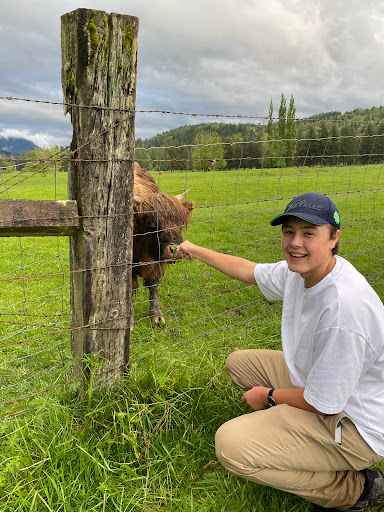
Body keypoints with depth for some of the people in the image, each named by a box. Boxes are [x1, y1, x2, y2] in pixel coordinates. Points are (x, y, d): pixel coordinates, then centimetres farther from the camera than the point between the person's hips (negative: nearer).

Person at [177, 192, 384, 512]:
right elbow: (249, 271, 12)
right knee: (239, 362, 16)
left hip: (354, 424, -9)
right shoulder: (299, 270, -8)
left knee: (231, 444, -22)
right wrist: (197, 251, 21)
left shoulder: (345, 306, -35)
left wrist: (269, 395, -8)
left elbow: (323, 403, -26)